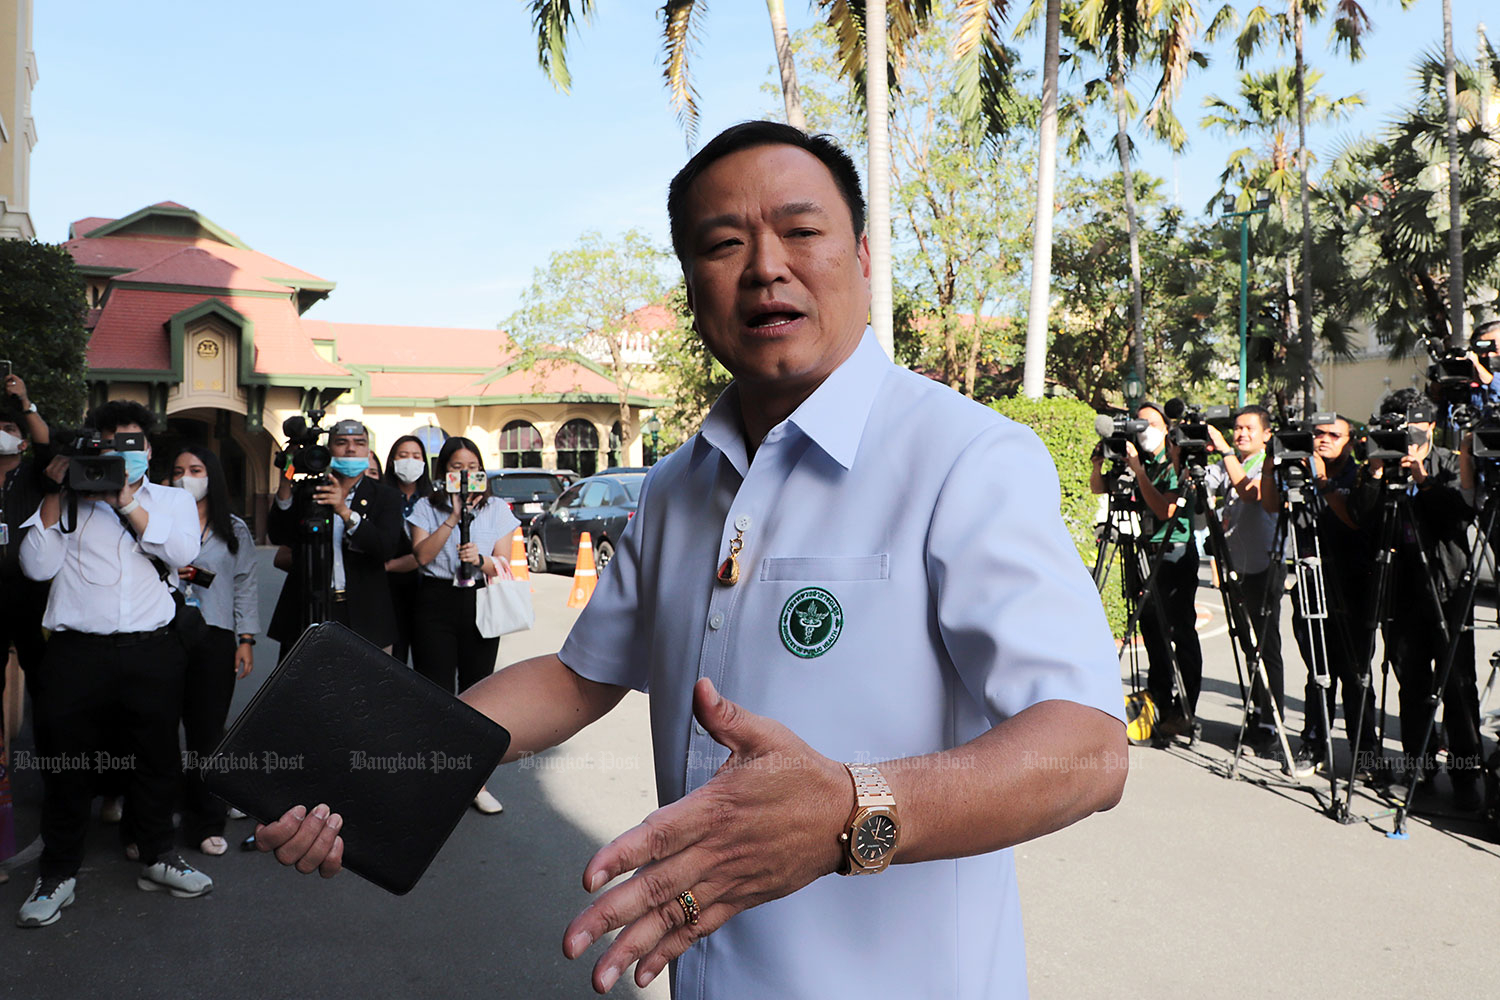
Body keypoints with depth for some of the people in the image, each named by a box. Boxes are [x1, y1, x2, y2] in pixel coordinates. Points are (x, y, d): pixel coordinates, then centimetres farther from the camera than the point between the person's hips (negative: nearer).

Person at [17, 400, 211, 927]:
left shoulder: (172, 499, 13)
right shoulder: (70, 501, 10)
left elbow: (182, 550, -6)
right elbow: (37, 566, 1)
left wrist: (126, 503, -10)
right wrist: (56, 496, -4)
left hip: (152, 651, 1)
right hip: (78, 651, 0)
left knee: (157, 756, 9)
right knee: (68, 761, 6)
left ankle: (158, 856, 26)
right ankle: (58, 871, 23)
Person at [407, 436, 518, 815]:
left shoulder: (496, 508, 10)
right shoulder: (427, 507, 7)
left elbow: (503, 564, 5)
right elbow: (422, 555, -7)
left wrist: (481, 560, -16)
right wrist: (453, 517, -13)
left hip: (480, 603, 1)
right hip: (436, 602, -1)